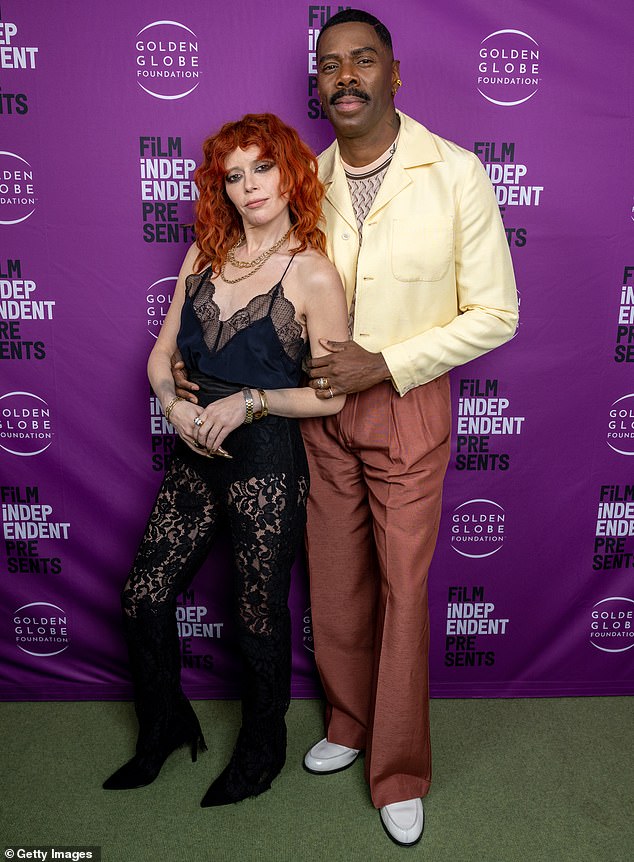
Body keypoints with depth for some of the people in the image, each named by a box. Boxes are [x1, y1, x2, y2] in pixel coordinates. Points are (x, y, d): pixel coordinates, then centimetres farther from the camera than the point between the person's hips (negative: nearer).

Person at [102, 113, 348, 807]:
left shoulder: (313, 275, -10)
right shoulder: (204, 254, 7)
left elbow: (331, 395, -9)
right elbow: (162, 353, 10)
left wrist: (250, 400, -18)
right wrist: (175, 404, -9)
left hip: (267, 466, -5)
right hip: (195, 458, 6)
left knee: (259, 614, 10)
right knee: (143, 598, 11)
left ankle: (262, 748, 39)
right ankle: (166, 726, 40)